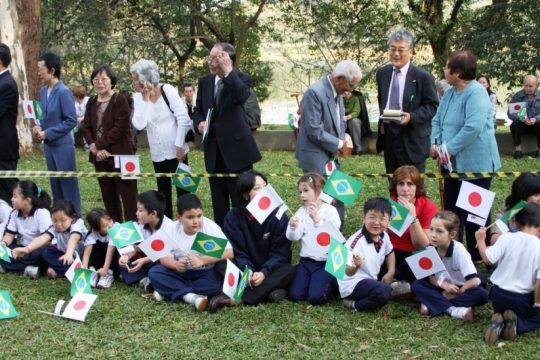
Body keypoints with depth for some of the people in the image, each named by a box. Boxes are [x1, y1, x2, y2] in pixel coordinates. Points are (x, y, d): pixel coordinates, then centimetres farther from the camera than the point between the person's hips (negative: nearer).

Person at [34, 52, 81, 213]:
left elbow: (71, 121, -18)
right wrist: (39, 127, -3)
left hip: (63, 145, -7)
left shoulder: (63, 92, -17)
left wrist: (48, 133, -16)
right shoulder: (43, 91, 5)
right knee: (55, 183, 15)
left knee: (68, 183, 2)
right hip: (49, 144, 7)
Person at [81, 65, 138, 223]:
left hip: (120, 155, -6)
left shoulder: (120, 100, -8)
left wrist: (98, 144, -16)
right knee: (108, 195, 12)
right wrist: (93, 146, -10)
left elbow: (119, 128, -15)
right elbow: (86, 127, 8)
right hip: (100, 156, 6)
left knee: (127, 195, -3)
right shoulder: (92, 102, 12)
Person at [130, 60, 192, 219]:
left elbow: (183, 118, -12)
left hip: (175, 150, -4)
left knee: (182, 189, 1)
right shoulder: (138, 97, 0)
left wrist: (179, 145, -15)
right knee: (163, 192, 12)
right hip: (157, 154, 4)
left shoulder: (167, 90, -10)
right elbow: (139, 125, -13)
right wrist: (145, 99, -14)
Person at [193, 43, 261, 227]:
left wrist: (228, 71, -28)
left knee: (241, 201, 0)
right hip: (214, 150, 6)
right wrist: (199, 123, -4)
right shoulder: (205, 82, 10)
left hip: (236, 148, -5)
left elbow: (242, 96, -29)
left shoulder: (241, 79, -6)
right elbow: (198, 110, 17)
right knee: (219, 202, 13)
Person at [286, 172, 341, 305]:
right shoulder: (302, 211, 3)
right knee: (294, 295, -6)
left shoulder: (330, 210, -7)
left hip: (326, 262, -4)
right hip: (306, 261, 4)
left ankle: (330, 282, 14)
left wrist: (317, 219, -24)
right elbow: (293, 237, -3)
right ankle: (312, 280, 21)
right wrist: (293, 227, -25)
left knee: (316, 297, -16)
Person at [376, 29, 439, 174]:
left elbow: (433, 106, -6)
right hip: (389, 136, 5)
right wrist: (382, 121, 10)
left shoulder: (423, 76, -8)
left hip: (412, 139, -5)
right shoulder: (382, 73, 9)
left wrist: (411, 117, -20)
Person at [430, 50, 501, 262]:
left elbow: (473, 127, -28)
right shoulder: (450, 93, 11)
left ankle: (478, 258, 9)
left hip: (474, 164, -9)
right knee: (451, 209, 15)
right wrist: (435, 143, -1)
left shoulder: (476, 93, -18)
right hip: (454, 163, 9)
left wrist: (449, 149, -23)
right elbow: (438, 120, 17)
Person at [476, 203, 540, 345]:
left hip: (499, 294, 2)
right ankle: (517, 324, -6)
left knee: (501, 310, 34)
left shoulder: (506, 238, -12)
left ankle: (499, 322, -3)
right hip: (523, 299, -2)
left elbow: (488, 258, -14)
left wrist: (480, 240, 2)